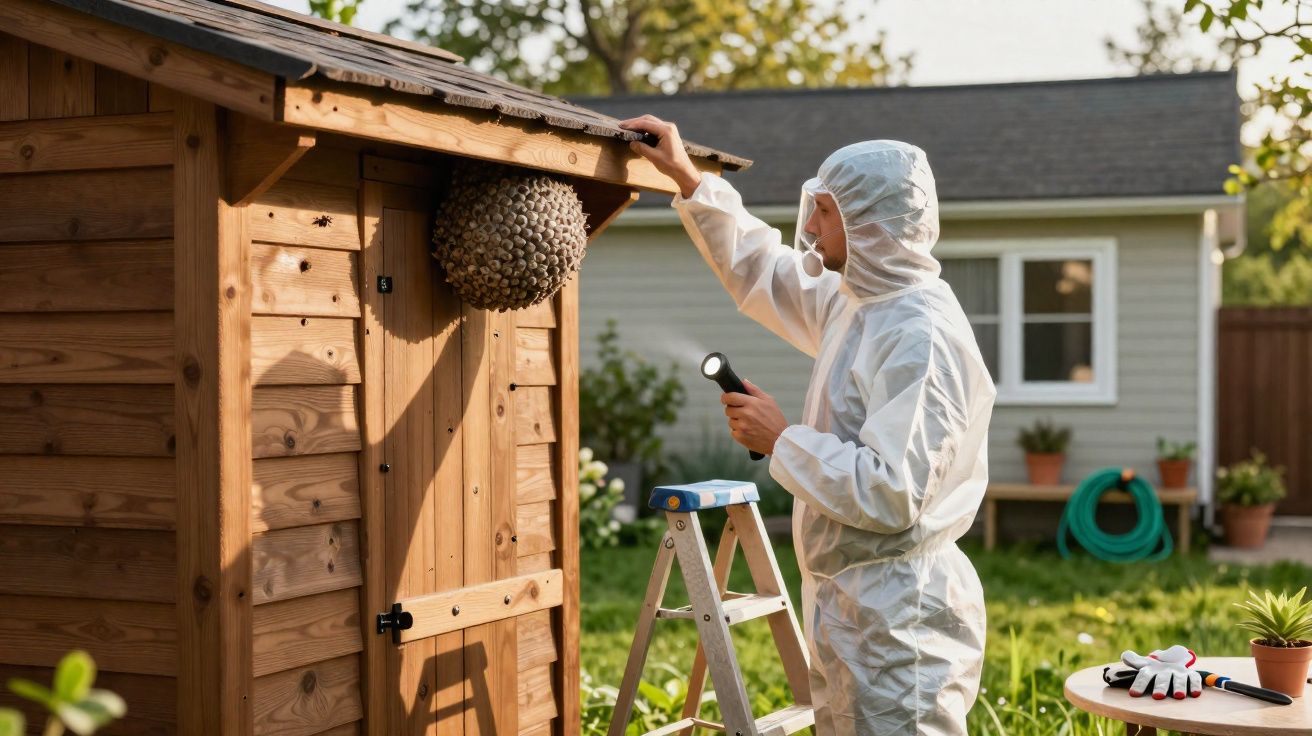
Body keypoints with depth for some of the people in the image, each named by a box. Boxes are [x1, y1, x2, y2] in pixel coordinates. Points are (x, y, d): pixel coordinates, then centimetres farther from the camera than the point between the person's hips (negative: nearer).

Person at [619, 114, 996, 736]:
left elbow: (891, 494, -28)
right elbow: (762, 272, 25)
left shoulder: (921, 335, -21)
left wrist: (781, 439, -17)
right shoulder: (854, 302, 8)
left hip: (899, 620, -10)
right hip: (847, 605, 10)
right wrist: (687, 179, 20)